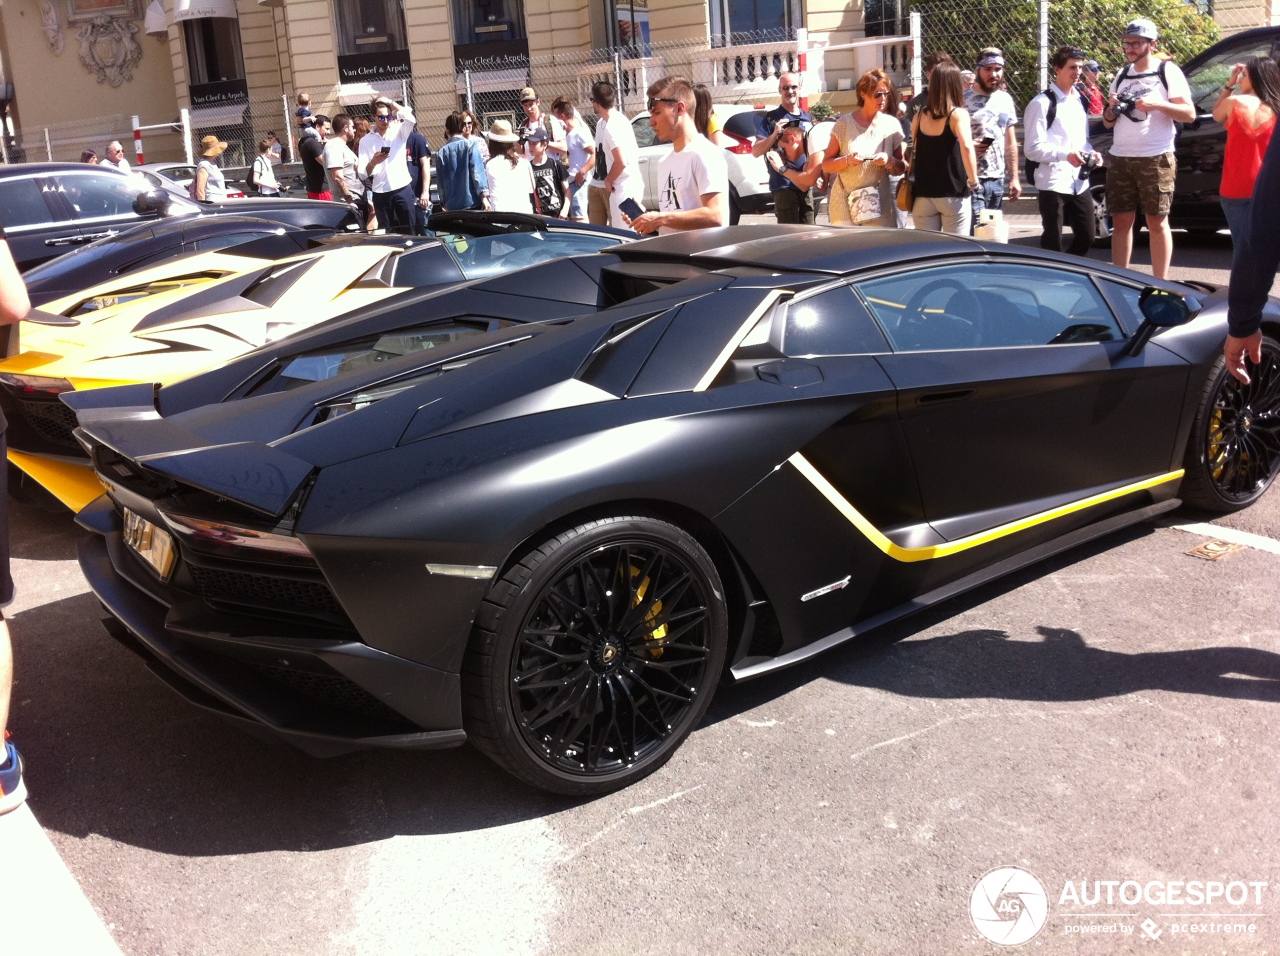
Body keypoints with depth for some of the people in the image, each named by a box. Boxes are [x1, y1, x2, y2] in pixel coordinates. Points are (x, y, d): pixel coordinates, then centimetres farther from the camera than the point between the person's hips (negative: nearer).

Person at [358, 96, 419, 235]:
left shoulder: (399, 132, 6)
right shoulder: (365, 141, 6)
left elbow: (411, 118, -17)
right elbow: (363, 173, 0)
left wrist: (390, 102, -10)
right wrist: (373, 163, -21)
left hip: (403, 189, -1)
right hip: (380, 193, 1)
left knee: (409, 231, 2)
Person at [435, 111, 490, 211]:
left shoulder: (441, 152, 5)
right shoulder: (471, 145, -3)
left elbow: (440, 182, 9)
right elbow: (478, 173, -12)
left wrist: (444, 202, 18)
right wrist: (484, 195, -14)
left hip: (452, 205, 2)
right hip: (472, 202, -2)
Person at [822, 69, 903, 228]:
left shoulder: (891, 125, 6)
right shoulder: (844, 124, 1)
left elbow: (900, 170, 10)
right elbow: (826, 165, 2)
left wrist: (890, 161, -11)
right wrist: (847, 160, -16)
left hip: (880, 204, 2)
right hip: (845, 204, -1)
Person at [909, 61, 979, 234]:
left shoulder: (920, 116, 5)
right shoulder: (958, 114, -8)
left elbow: (913, 152, 6)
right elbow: (966, 147, -21)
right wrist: (973, 181, -13)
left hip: (923, 195, 4)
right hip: (953, 195, -4)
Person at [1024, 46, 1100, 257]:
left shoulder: (1079, 100, 17)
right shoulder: (1042, 103, -8)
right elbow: (1033, 149, -14)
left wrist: (1090, 153, 3)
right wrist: (1066, 155, -27)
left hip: (1079, 182, 7)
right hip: (1052, 183, -7)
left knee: (1086, 238, 10)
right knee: (1052, 243, -1)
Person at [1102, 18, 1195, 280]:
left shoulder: (1168, 71, 0)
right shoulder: (1121, 76, 15)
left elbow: (1189, 114, -3)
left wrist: (1157, 104, -17)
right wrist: (1112, 108, -4)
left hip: (1156, 159, -5)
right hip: (1120, 159, 5)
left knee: (1157, 222, -1)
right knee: (1121, 221, 4)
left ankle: (1160, 284, 3)